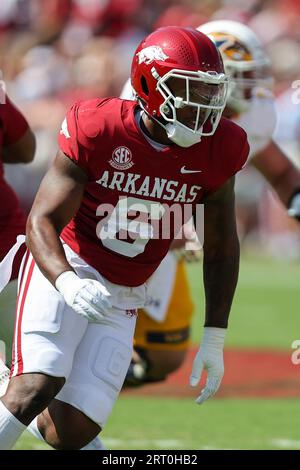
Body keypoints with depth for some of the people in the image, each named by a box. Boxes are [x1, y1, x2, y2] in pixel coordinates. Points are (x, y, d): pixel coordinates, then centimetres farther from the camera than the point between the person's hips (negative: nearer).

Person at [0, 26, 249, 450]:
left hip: (121, 300, 4)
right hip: (66, 269, -4)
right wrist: (68, 283, -38)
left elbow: (221, 249, 6)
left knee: (69, 433, -7)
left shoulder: (215, 151, -6)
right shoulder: (99, 131, -17)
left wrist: (214, 341, 4)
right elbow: (42, 222, -18)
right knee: (38, 384, -27)